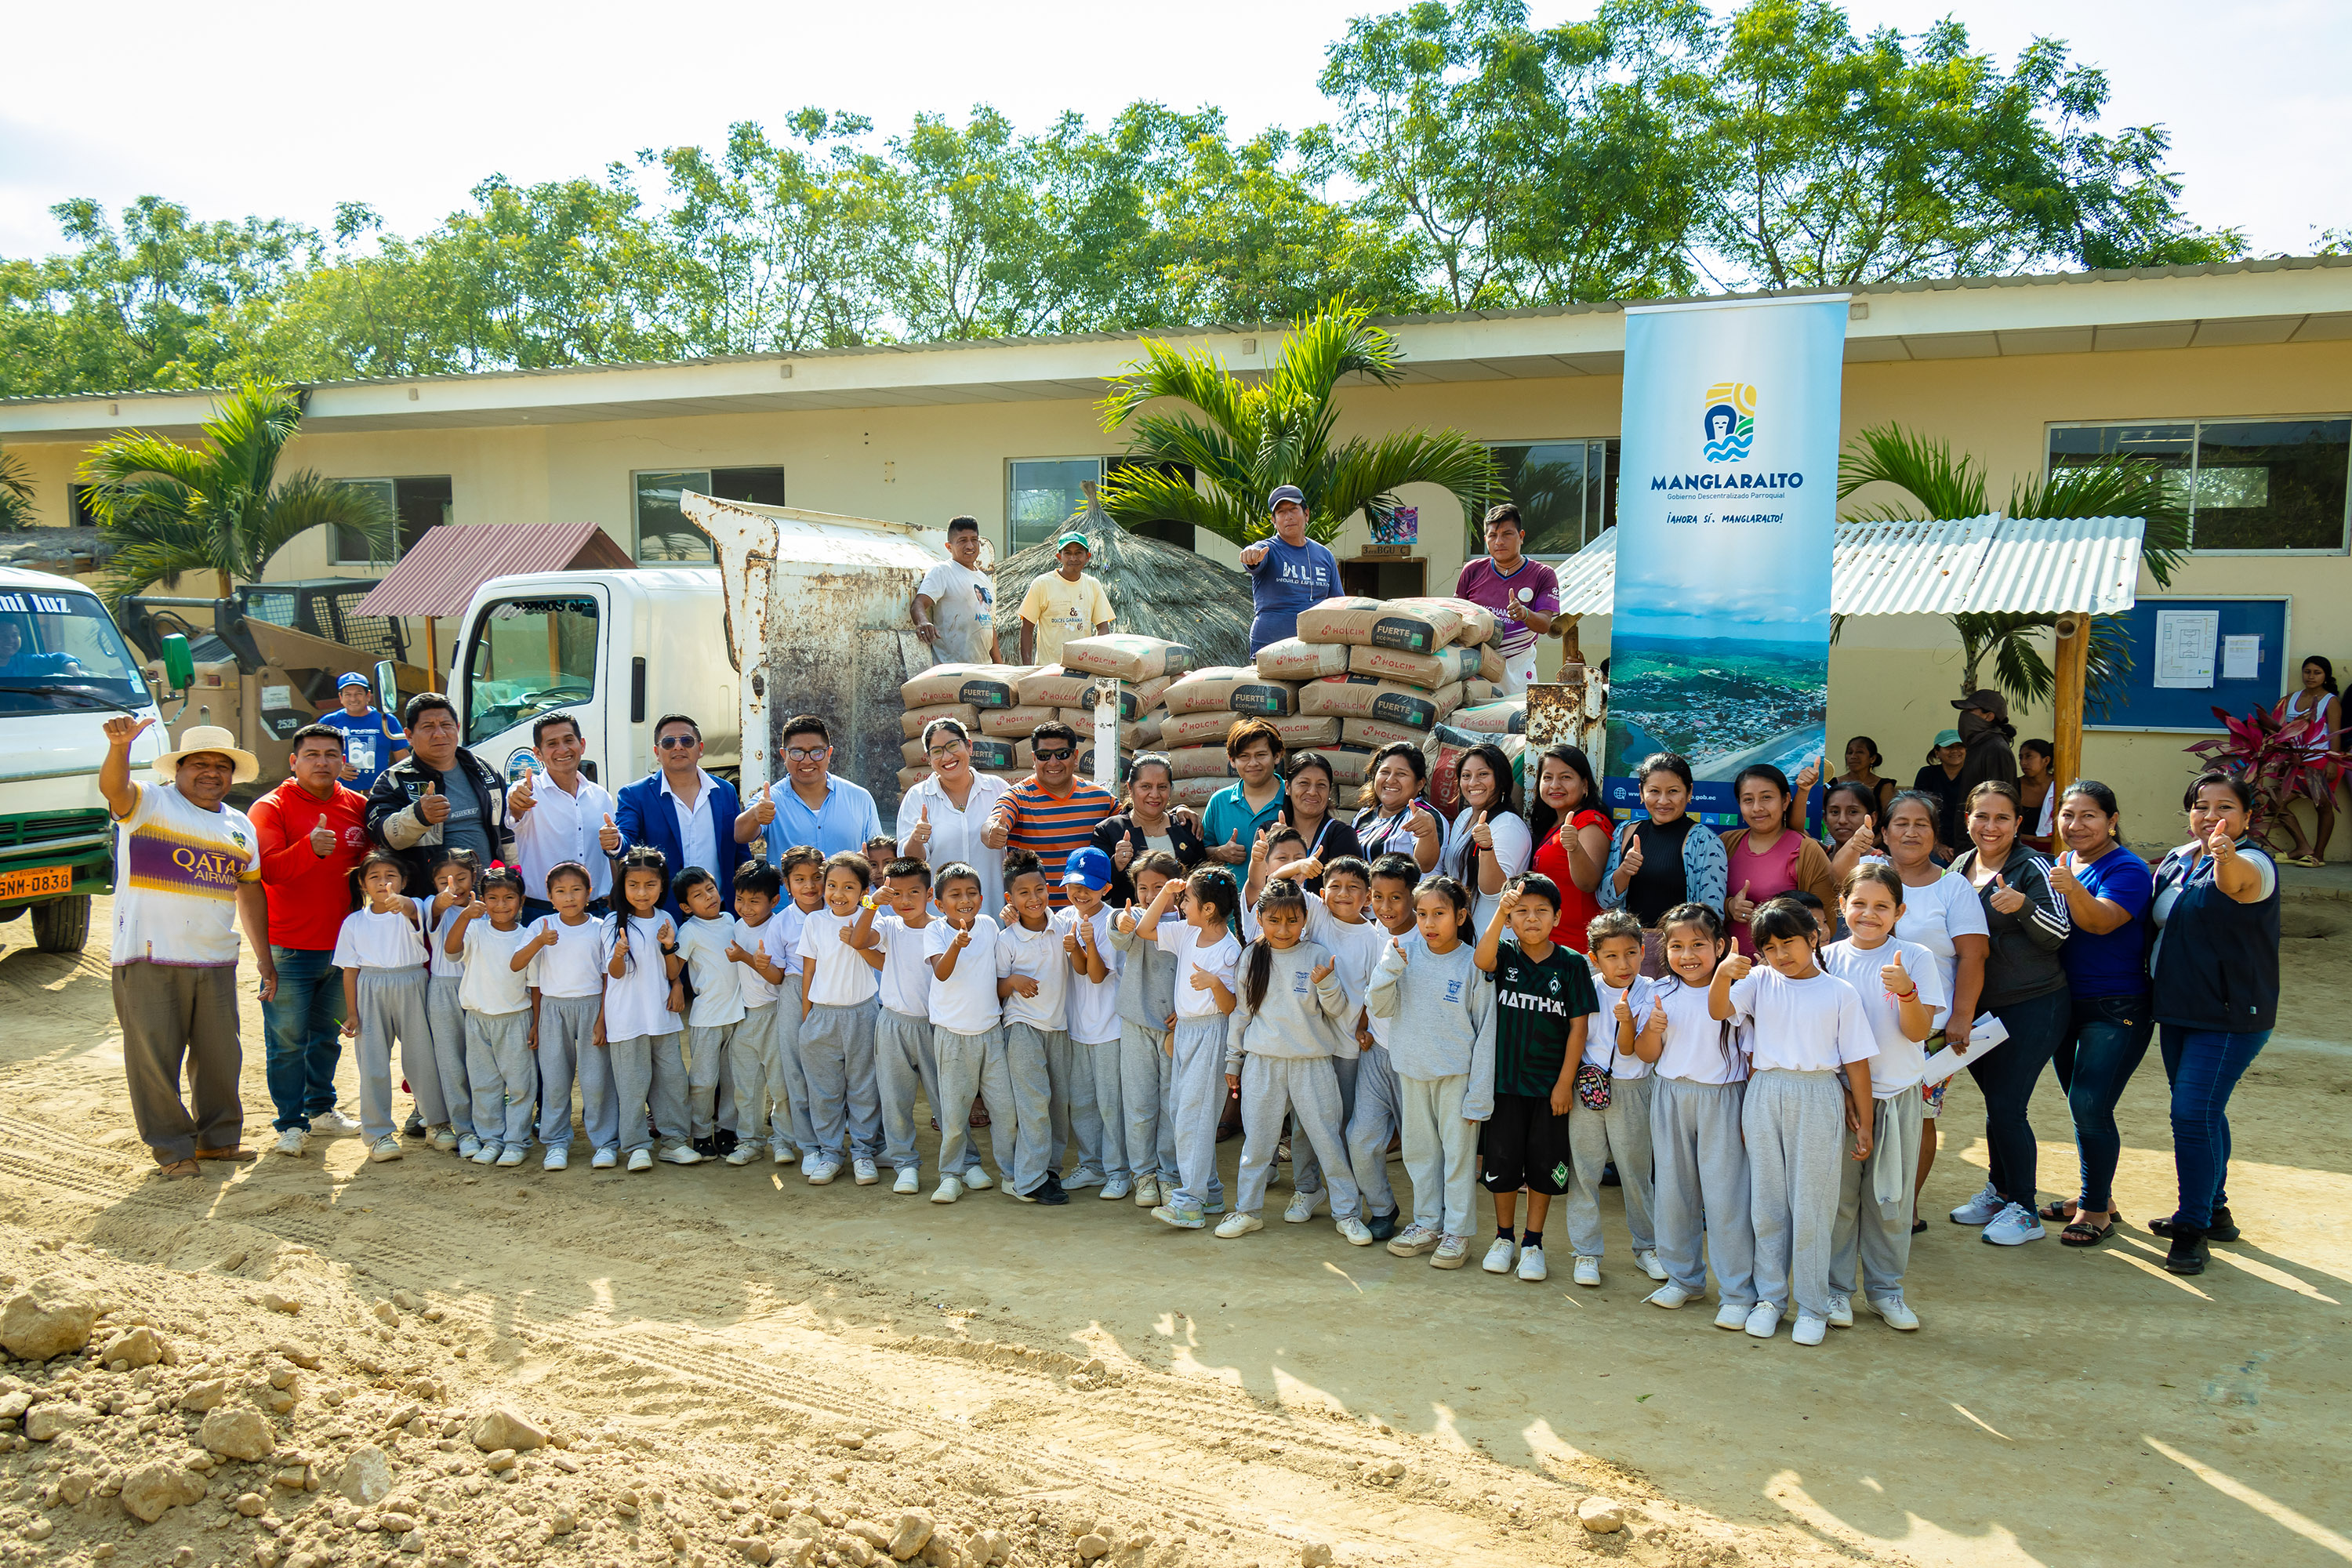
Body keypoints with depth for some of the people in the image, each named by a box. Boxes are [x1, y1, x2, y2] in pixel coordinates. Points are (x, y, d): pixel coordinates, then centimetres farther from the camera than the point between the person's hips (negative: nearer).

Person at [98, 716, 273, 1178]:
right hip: (149, 959, -5)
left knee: (220, 1057, 11)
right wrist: (119, 747, -46)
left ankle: (219, 1138, 27)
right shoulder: (149, 803, -1)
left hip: (216, 962, 5)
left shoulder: (240, 826, 15)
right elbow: (113, 787, -25)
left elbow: (250, 892, 19)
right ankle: (171, 1147, 15)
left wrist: (265, 958, 16)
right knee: (155, 1057, 1)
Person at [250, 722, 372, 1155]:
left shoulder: (358, 806, 6)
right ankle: (291, 1123, 11)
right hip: (288, 948, -5)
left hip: (342, 947, 5)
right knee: (287, 1040, 1)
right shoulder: (271, 808, -7)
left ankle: (321, 1108, 32)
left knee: (328, 1035, 17)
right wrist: (310, 848, -37)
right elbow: (269, 870, -21)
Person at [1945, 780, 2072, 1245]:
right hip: (1980, 1006, 6)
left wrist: (2023, 906, -34)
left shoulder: (2032, 868, -11)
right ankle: (1999, 1192, 30)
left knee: (2006, 1106, -7)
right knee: (1996, 1101, 15)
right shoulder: (1960, 867, 8)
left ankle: (2024, 1211, 7)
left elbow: (2058, 934, -18)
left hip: (2033, 1006, -6)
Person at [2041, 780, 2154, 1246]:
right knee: (2081, 1105, 15)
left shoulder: (2127, 869, -15)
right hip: (2067, 1004, 7)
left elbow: (2102, 921, -32)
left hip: (2117, 1009, -7)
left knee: (2090, 1107, -10)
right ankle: (2095, 1195, 29)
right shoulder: (2064, 863, 8)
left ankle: (2097, 1210, 4)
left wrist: (2072, 889, -49)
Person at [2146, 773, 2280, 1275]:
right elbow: (2157, 921, 21)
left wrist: (2226, 857, -63)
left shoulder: (2253, 863, -16)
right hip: (2177, 1009, 8)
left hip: (2230, 1016, -8)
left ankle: (2193, 1228, 0)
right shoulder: (2176, 860, 6)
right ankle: (2214, 1212, 34)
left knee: (2193, 1113, -12)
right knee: (2199, 1113, 18)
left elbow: (2235, 880, -42)